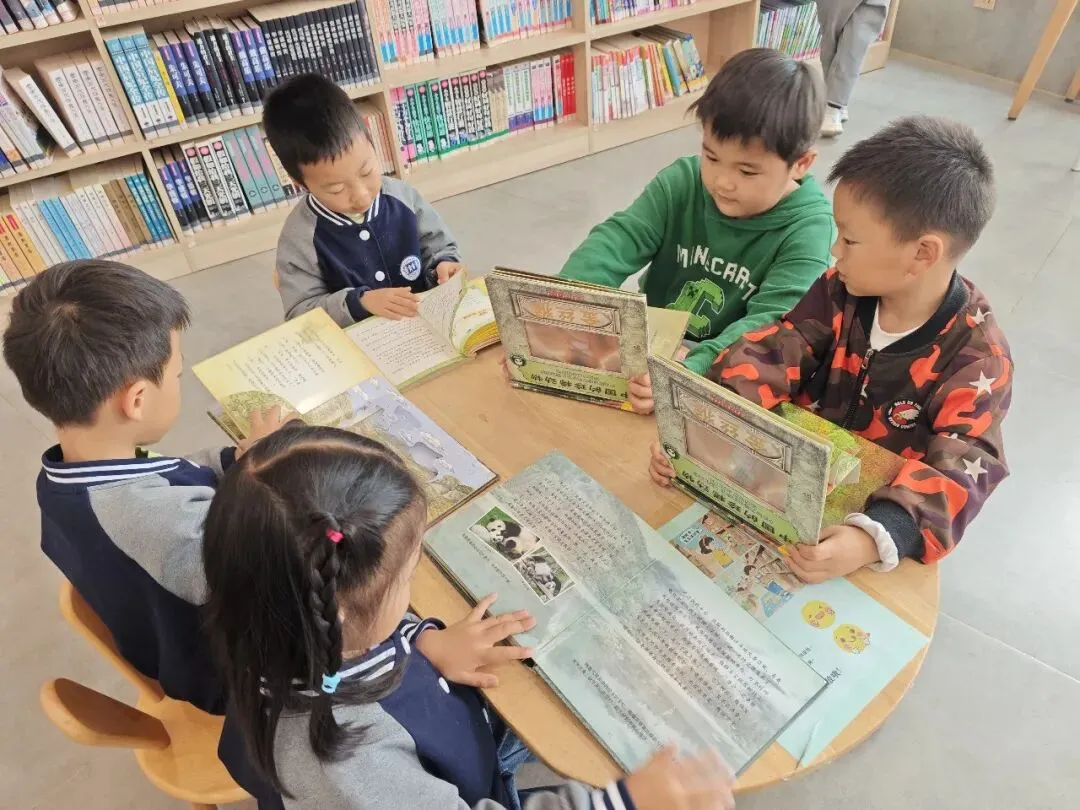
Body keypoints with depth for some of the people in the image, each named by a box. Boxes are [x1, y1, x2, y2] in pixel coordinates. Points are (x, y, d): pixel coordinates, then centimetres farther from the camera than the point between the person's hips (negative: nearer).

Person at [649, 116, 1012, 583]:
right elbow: (774, 354, -15)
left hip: (874, 507, -2)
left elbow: (962, 467, -28)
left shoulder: (977, 356, -19)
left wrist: (875, 538, -46)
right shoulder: (841, 291, -9)